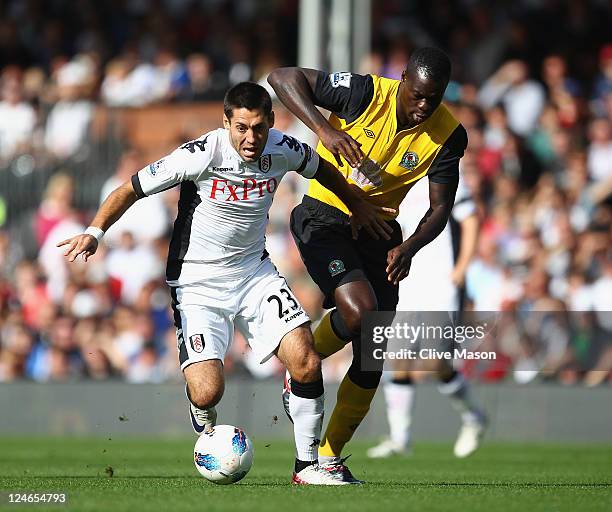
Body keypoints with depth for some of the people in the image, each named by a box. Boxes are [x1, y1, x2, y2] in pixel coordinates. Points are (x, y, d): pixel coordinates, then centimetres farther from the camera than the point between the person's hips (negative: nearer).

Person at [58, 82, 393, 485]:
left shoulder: (284, 150, -8)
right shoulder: (202, 155, -22)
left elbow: (319, 167, 17)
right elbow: (132, 188, -15)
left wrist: (357, 204, 26)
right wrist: (95, 232, -28)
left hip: (255, 273, 4)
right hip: (197, 284, -4)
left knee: (307, 362, -15)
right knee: (207, 392, -19)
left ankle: (307, 464, 4)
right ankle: (205, 424, 21)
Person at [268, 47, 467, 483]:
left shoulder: (448, 135, -10)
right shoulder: (366, 94, -20)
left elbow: (440, 208, -4)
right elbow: (283, 78, -18)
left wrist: (409, 248, -23)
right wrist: (325, 130, -31)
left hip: (379, 228, 4)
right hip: (324, 218, -4)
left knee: (372, 357, 1)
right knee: (359, 310, -29)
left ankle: (329, 458, 16)